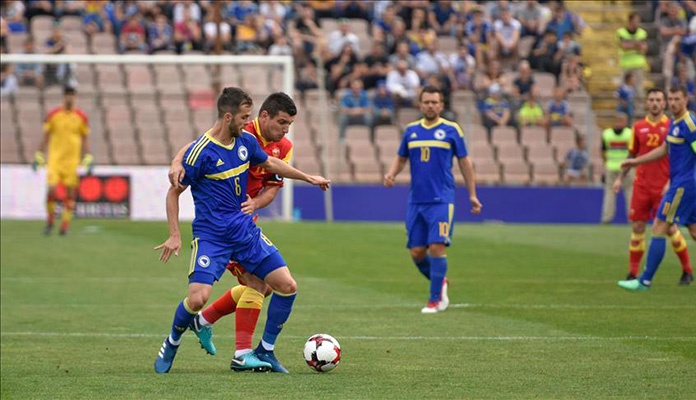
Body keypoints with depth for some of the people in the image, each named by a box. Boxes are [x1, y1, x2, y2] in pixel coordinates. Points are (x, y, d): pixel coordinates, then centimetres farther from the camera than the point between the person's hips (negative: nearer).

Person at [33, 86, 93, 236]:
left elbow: (85, 139, 10)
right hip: (55, 158, -1)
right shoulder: (53, 115, 2)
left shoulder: (81, 117, 3)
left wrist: (87, 158, 2)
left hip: (73, 160, 1)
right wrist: (39, 155, 4)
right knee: (52, 190, -12)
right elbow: (46, 137, 9)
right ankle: (50, 221, 9)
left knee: (70, 192, -1)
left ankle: (65, 225, 7)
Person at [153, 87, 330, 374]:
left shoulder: (246, 141, 2)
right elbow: (174, 191, -7)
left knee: (287, 286, -3)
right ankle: (171, 344, 10)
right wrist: (175, 235, -11)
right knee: (197, 298, -21)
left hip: (245, 230, 6)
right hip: (210, 235, -6)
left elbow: (270, 163, 23)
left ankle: (264, 352, 13)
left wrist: (307, 177, 30)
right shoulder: (201, 152, -16)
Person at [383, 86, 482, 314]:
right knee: (417, 252, 3)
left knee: (437, 248, -13)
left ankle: (435, 299, -2)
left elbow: (465, 162, 5)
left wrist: (472, 195, 3)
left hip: (441, 200, -4)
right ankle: (440, 282, 30)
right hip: (416, 201, 4)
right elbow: (401, 158, 19)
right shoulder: (411, 130, 9)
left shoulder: (451, 130, 0)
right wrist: (391, 174, -2)